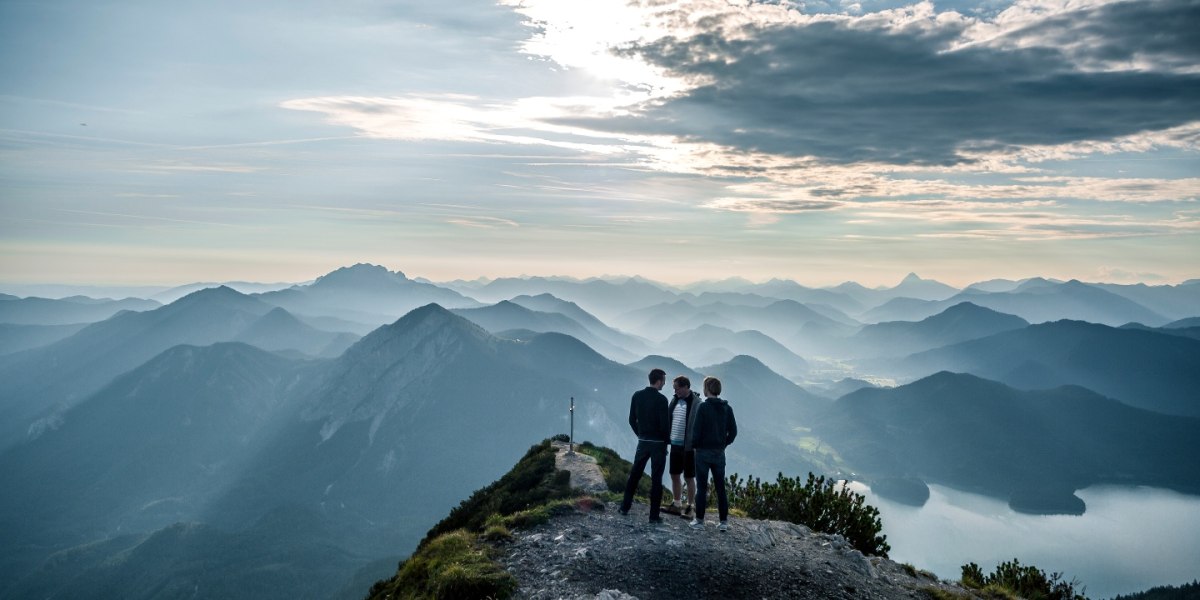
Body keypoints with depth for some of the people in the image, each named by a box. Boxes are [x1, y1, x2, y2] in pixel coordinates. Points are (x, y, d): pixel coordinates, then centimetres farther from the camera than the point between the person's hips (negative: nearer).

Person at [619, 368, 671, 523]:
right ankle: (654, 515, 6)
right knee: (656, 479, 2)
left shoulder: (637, 396, 0)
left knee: (634, 475, 17)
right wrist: (666, 440, 0)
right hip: (658, 443, -5)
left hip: (643, 442, 5)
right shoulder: (661, 399, -16)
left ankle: (625, 507, 23)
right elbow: (665, 424, -17)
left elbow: (632, 420, 4)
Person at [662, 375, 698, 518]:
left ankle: (689, 507, 13)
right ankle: (675, 505, 25)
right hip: (675, 444, 7)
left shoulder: (696, 403, -14)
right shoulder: (674, 400, 7)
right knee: (674, 475, 14)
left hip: (688, 446, -7)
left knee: (689, 478, 3)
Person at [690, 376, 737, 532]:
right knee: (720, 488, 9)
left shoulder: (703, 407, -12)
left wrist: (694, 445, 2)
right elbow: (733, 431, 4)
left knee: (702, 487, 2)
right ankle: (723, 521, 11)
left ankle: (699, 520, 4)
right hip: (720, 453, 4)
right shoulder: (727, 408, 3)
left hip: (703, 452, -4)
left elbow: (696, 430, -15)